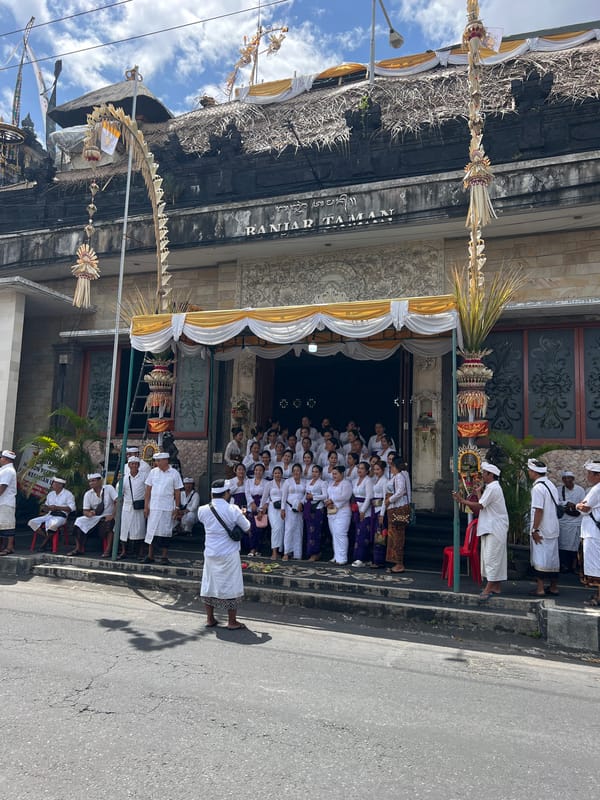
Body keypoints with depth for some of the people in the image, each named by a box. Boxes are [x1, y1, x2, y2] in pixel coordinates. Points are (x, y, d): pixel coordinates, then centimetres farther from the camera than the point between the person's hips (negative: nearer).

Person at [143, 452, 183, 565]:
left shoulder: (174, 473, -2)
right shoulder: (153, 472, 4)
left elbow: (177, 492, 1)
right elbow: (148, 490, 7)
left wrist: (176, 508, -2)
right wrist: (146, 506, 2)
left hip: (167, 508, -2)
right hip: (153, 507, 2)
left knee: (165, 532, 2)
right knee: (151, 530, 4)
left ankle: (164, 556, 12)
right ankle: (150, 556, 15)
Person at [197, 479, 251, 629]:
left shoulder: (203, 510, -3)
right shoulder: (233, 510, -13)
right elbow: (246, 527, -1)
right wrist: (239, 514, 17)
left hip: (210, 554, 4)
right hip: (229, 555, -4)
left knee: (209, 585, 16)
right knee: (231, 587, 6)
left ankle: (210, 619, 26)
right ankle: (232, 622, 13)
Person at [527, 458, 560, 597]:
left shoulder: (538, 487, -17)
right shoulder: (551, 485, 11)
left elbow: (539, 510, -21)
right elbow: (556, 507, 15)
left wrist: (535, 529, -17)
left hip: (541, 530, -8)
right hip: (553, 528, 8)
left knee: (540, 558, -2)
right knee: (552, 557, 13)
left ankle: (540, 589, 1)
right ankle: (553, 587, 22)